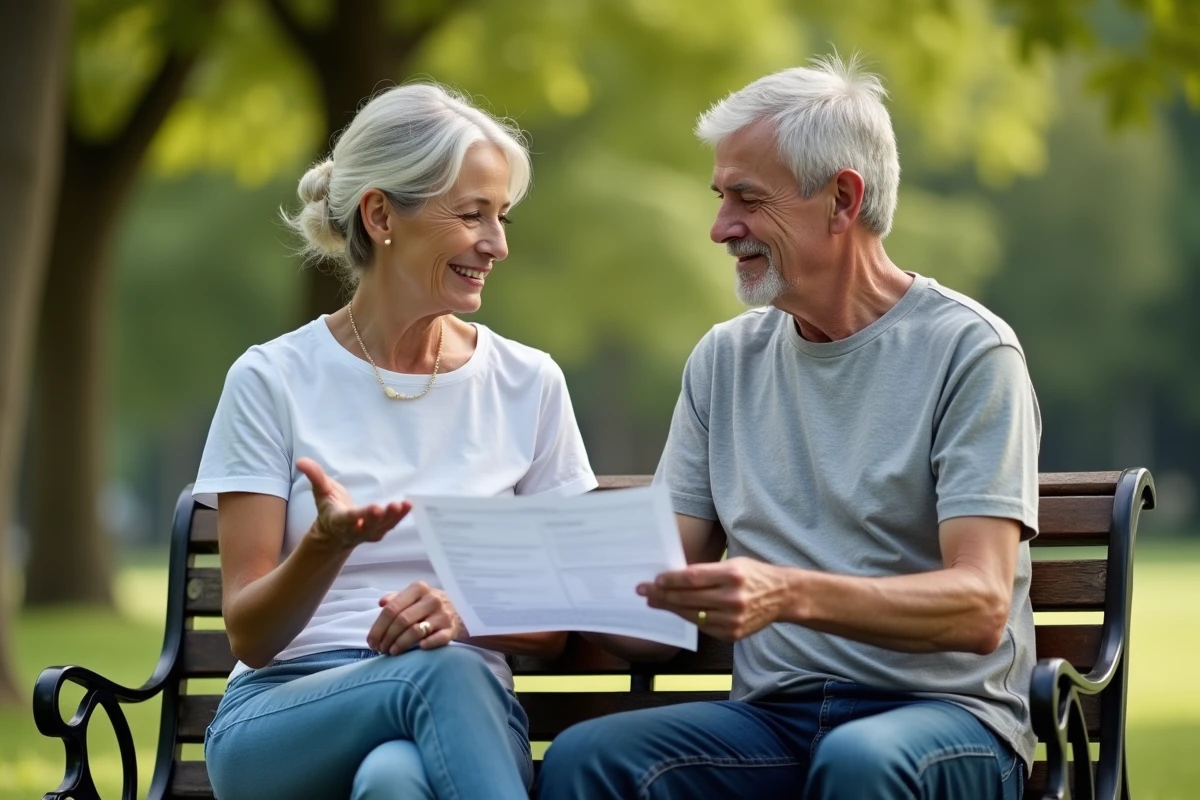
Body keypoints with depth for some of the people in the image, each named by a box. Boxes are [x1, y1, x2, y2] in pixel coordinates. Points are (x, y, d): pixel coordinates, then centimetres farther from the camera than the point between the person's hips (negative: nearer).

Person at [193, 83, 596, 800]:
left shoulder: (529, 384, 10)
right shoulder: (272, 382, 3)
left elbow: (558, 627, 12)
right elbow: (249, 635, 0)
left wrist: (467, 614, -12)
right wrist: (328, 543, -22)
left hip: (465, 714, 1)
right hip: (278, 726, -1)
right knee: (444, 673, -37)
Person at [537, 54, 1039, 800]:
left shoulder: (967, 350, -3)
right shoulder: (727, 359, 16)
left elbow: (980, 607, -14)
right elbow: (667, 586, 14)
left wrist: (792, 595, -31)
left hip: (944, 715, -4)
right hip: (772, 716, 4)